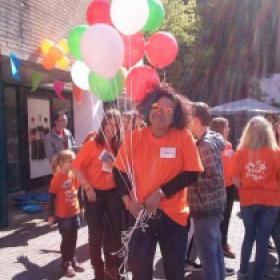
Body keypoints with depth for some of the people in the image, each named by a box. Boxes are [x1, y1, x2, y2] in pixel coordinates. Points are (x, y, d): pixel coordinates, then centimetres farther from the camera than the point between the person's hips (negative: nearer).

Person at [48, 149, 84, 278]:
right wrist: (51, 215, -11)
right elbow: (52, 197, -12)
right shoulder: (57, 178, -17)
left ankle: (73, 260, 33)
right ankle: (65, 264, 21)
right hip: (63, 215, -5)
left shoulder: (74, 175, 0)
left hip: (75, 213, 6)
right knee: (66, 239, 6)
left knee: (73, 238, 16)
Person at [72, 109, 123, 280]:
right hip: (95, 193, -4)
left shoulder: (119, 145, 1)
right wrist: (88, 188, -16)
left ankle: (114, 266, 31)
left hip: (113, 193, 4)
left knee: (119, 229, 11)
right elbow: (77, 167, -12)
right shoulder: (92, 143, -11)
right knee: (96, 233, 7)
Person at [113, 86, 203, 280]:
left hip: (173, 213, -1)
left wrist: (161, 193, -16)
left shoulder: (184, 137, -10)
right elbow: (120, 171, 3)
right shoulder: (135, 137, -4)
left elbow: (192, 173, -11)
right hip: (139, 212, 2)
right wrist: (128, 200, -10)